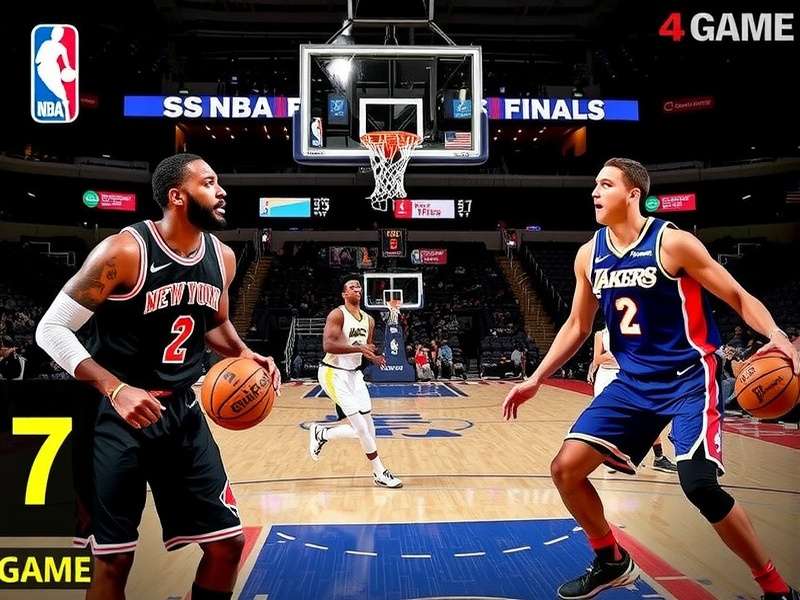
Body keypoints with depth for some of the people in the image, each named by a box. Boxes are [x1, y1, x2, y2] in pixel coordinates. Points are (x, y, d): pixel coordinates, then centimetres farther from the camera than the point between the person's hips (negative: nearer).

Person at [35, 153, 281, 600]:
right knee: (113, 561, 3)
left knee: (227, 542, 7)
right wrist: (115, 389, -27)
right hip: (118, 415, -5)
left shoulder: (223, 257, 2)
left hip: (183, 411, 6)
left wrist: (244, 355, 1)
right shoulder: (123, 251, -17)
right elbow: (51, 330, -15)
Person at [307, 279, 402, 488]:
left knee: (365, 425, 3)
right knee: (360, 422, -12)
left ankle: (321, 433, 25)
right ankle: (379, 472, -1)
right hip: (334, 373, -8)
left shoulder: (369, 320, 9)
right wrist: (359, 348, -30)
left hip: (354, 373, 8)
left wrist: (374, 358, -2)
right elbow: (328, 345, -25)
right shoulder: (337, 315, -13)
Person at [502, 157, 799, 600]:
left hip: (688, 376, -6)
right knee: (565, 469, -2)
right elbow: (577, 326, 13)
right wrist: (536, 379, 10)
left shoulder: (671, 242, -12)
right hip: (633, 381, 6)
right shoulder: (589, 255, 4)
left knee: (698, 485, -21)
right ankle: (612, 562, 22)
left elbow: (739, 298, -8)